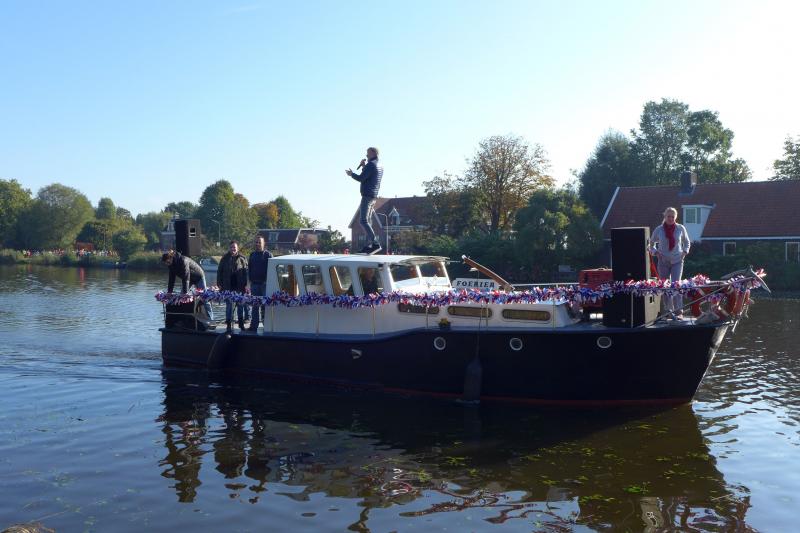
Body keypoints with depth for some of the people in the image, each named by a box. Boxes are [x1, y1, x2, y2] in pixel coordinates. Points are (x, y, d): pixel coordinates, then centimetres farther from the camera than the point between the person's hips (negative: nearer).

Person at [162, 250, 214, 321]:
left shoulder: (183, 260, -36)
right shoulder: (171, 264, -12)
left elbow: (186, 278, -40)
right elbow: (171, 279, -8)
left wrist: (185, 293, -43)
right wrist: (169, 293, -13)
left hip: (198, 277, -8)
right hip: (186, 278, 8)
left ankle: (210, 318, 1)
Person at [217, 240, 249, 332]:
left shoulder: (242, 258, 1)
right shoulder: (225, 258, 5)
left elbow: (246, 272, 0)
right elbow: (219, 271, 8)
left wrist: (245, 284, -6)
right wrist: (219, 283, 0)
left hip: (239, 286, -1)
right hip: (228, 286, 1)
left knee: (240, 304, 8)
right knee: (229, 304, 6)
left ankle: (241, 323, 19)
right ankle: (228, 323, 12)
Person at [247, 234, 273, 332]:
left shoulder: (268, 254, -1)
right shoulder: (252, 255, 14)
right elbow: (249, 268, 19)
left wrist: (267, 280, -13)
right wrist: (251, 279, 8)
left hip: (264, 283, -5)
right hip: (254, 283, 5)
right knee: (255, 306, 7)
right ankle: (254, 326, 9)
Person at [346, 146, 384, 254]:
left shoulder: (371, 164, -14)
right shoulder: (380, 166, 17)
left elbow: (361, 178, -17)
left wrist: (351, 174, 1)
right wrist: (364, 166, 14)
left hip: (367, 195, -10)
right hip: (374, 196, 10)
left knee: (363, 221, -13)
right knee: (368, 220, 13)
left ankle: (375, 243, -21)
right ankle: (369, 245, 12)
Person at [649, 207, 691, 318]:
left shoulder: (680, 228, 1)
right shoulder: (658, 230, 0)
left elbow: (687, 242, 18)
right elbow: (651, 243, 14)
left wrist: (685, 251, 1)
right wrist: (655, 252, -3)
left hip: (677, 261, -1)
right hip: (663, 262, 1)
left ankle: (678, 311, -12)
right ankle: (668, 311, 18)